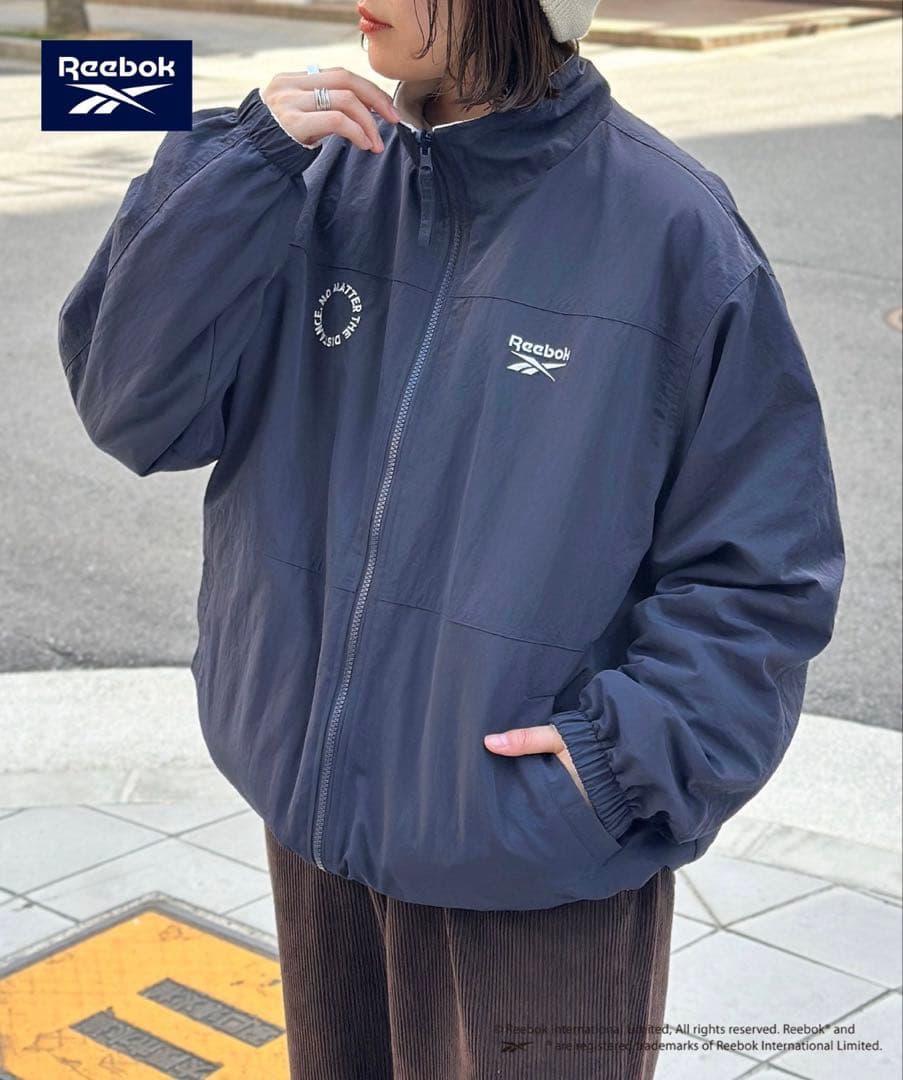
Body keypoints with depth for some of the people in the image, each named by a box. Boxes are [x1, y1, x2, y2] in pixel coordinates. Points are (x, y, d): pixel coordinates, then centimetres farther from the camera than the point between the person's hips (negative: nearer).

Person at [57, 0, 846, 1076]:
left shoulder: (669, 228, -14)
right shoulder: (327, 179, -3)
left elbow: (760, 569, -9)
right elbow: (135, 407, -8)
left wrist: (628, 745, -18)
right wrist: (239, 167, -16)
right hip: (319, 810, 5)